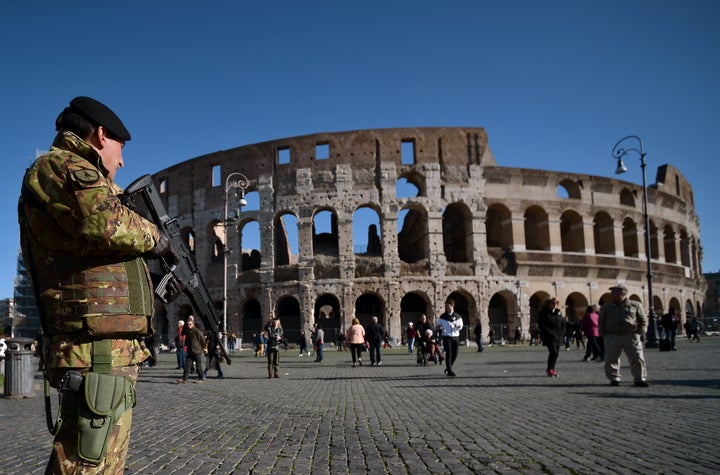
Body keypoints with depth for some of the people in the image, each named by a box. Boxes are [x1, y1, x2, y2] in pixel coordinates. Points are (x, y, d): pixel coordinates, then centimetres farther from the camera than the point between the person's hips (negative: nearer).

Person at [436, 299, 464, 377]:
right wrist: (439, 327, -13)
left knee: (455, 354, 5)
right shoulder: (442, 316, 4)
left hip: (455, 337, 3)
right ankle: (449, 370, -8)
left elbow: (461, 326, 5)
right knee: (448, 353, -11)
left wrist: (458, 326, -18)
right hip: (446, 337, -3)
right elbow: (438, 325, 10)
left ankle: (448, 368, 26)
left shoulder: (457, 316, 7)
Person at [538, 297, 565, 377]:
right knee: (553, 351, -17)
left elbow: (563, 323, 18)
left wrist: (562, 333, 5)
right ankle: (549, 370, -6)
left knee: (556, 353, 8)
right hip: (549, 337, -6)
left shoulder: (558, 312, 14)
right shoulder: (544, 313, -4)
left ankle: (552, 369, 20)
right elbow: (541, 325, -10)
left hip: (558, 337, 6)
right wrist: (549, 333, -17)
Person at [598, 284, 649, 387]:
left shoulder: (636, 305, 9)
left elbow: (643, 320, 13)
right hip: (612, 337, 1)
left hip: (631, 336, -1)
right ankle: (614, 378, 13)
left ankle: (640, 379, 0)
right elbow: (601, 322, 15)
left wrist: (641, 333, 2)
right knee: (611, 359, 0)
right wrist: (603, 335, 5)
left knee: (637, 358, -7)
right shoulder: (606, 307, 11)